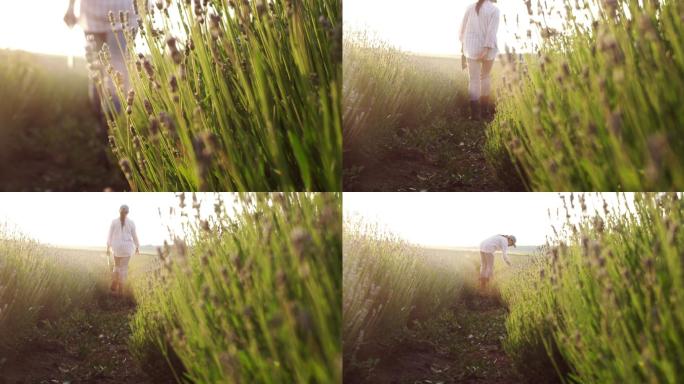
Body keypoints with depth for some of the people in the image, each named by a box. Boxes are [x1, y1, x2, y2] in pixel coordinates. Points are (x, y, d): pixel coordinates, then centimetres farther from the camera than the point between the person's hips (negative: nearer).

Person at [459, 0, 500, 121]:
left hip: (471, 48, 2)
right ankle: (485, 108, 27)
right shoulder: (494, 10, -9)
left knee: (474, 79, 3)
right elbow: (491, 31, -16)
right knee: (485, 76, 17)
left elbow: (463, 27, 7)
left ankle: (475, 112, -3)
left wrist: (463, 43, 17)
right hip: (487, 48, -2)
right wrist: (486, 49, -19)